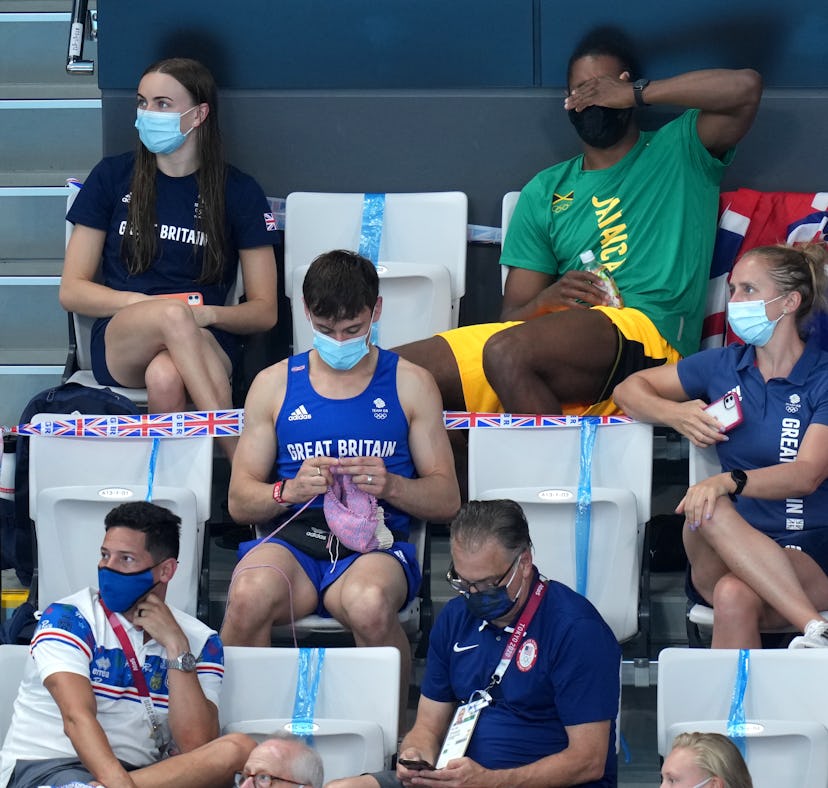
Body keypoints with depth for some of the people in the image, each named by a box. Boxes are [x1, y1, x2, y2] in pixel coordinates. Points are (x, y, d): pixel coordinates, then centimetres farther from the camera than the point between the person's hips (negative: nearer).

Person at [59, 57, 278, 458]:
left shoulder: (238, 192, 8)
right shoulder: (112, 178, 10)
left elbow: (264, 311, 8)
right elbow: (71, 291, 8)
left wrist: (206, 314, -14)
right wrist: (145, 304, -10)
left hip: (203, 345, -1)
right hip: (118, 343, 1)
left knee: (166, 377, -40)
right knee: (173, 316, -37)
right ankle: (243, 458, -44)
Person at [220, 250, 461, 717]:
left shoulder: (410, 384, 14)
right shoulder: (275, 384, 16)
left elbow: (447, 499, 11)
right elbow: (240, 500, 13)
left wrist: (390, 486, -10)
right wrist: (290, 491, -9)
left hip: (375, 543, -1)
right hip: (292, 541, 1)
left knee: (369, 602, -39)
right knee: (250, 595, -37)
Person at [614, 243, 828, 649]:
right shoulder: (723, 366, 12)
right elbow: (630, 389, 22)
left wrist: (728, 481, -36)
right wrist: (675, 413, -2)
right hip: (733, 549, 4)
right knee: (705, 511, -36)